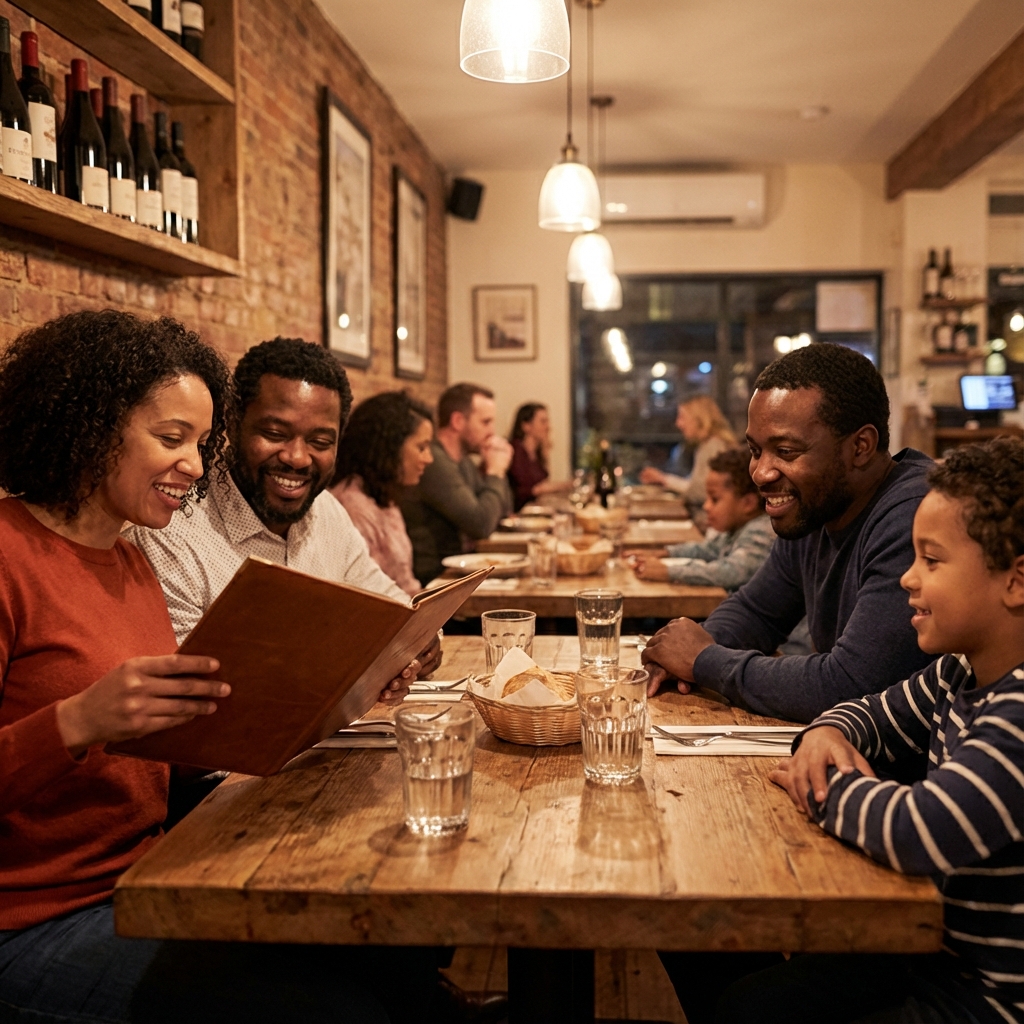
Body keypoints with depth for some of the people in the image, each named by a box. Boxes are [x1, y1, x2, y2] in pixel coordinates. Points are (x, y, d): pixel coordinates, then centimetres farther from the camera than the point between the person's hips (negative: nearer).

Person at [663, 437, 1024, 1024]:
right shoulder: (959, 675, 1)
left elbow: (922, 832, -41)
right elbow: (879, 716, 17)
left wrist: (823, 786, -20)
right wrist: (829, 735, -8)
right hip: (933, 947, 8)